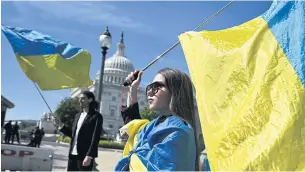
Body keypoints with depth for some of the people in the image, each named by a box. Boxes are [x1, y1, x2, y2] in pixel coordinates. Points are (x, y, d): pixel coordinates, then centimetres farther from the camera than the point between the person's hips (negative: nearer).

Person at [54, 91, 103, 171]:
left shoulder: (96, 116, -6)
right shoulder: (78, 115, 16)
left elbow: (95, 138, -13)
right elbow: (72, 134, 18)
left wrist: (89, 156, -20)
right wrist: (61, 125, 9)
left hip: (85, 156, -7)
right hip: (73, 154, 7)